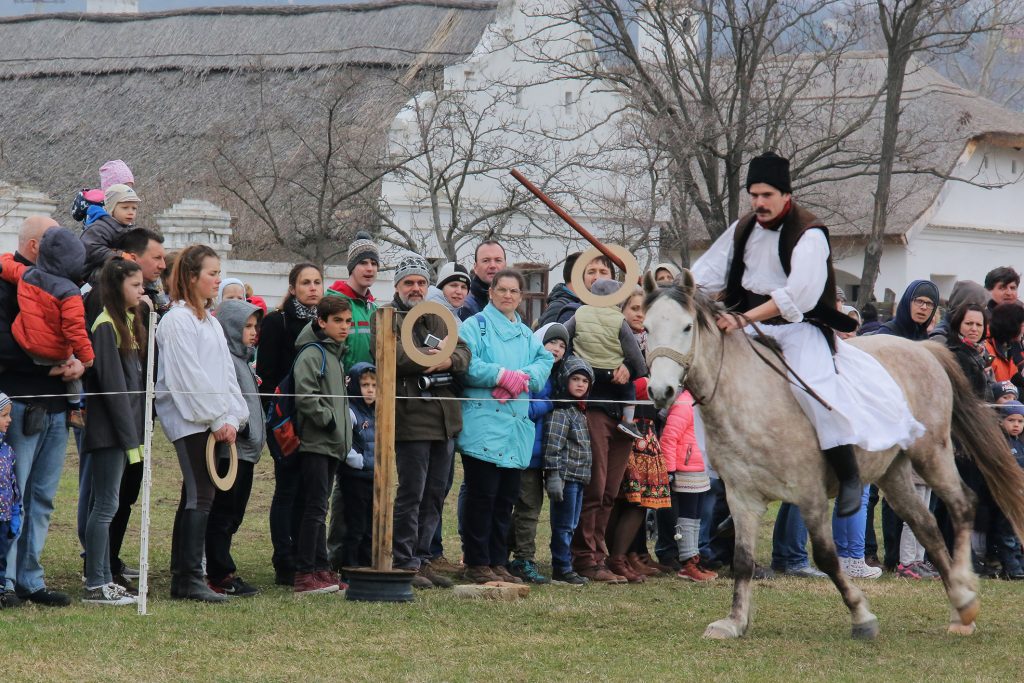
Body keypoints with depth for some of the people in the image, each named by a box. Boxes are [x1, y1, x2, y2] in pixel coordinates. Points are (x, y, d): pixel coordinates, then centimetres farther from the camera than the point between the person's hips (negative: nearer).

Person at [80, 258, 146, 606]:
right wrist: (130, 438, -17)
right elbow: (113, 385, -17)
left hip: (122, 429, 9)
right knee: (105, 505, -7)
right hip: (109, 431, -9)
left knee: (105, 505, 12)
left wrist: (135, 433, 9)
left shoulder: (128, 323, 16)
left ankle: (104, 580, 16)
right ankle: (95, 586, -4)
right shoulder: (106, 326, -12)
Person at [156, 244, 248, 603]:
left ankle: (181, 578, 11)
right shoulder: (177, 321, -9)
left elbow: (226, 372, 16)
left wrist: (233, 417, 3)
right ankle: (191, 578, -14)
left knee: (194, 497, 9)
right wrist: (218, 418, -13)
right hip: (189, 419, -9)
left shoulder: (210, 321, 19)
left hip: (214, 421, 9)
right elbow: (188, 375, -14)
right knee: (200, 496, -13)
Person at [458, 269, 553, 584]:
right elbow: (467, 365, -12)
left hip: (516, 426, 6)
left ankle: (497, 562, 14)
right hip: (483, 424, -6)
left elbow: (545, 361, 7)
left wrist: (521, 378, -12)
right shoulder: (475, 326, 2)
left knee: (506, 498, 8)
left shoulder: (526, 334, 21)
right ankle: (477, 564, -1)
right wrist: (502, 376, -16)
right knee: (482, 495, -6)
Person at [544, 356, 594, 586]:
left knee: (570, 525, 12)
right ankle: (561, 569, -2)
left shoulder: (579, 412, 18)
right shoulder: (560, 412, -12)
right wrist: (553, 476, -24)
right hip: (566, 477, -9)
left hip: (579, 478, 9)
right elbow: (552, 447, -19)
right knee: (564, 524, -5)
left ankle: (564, 566, 18)